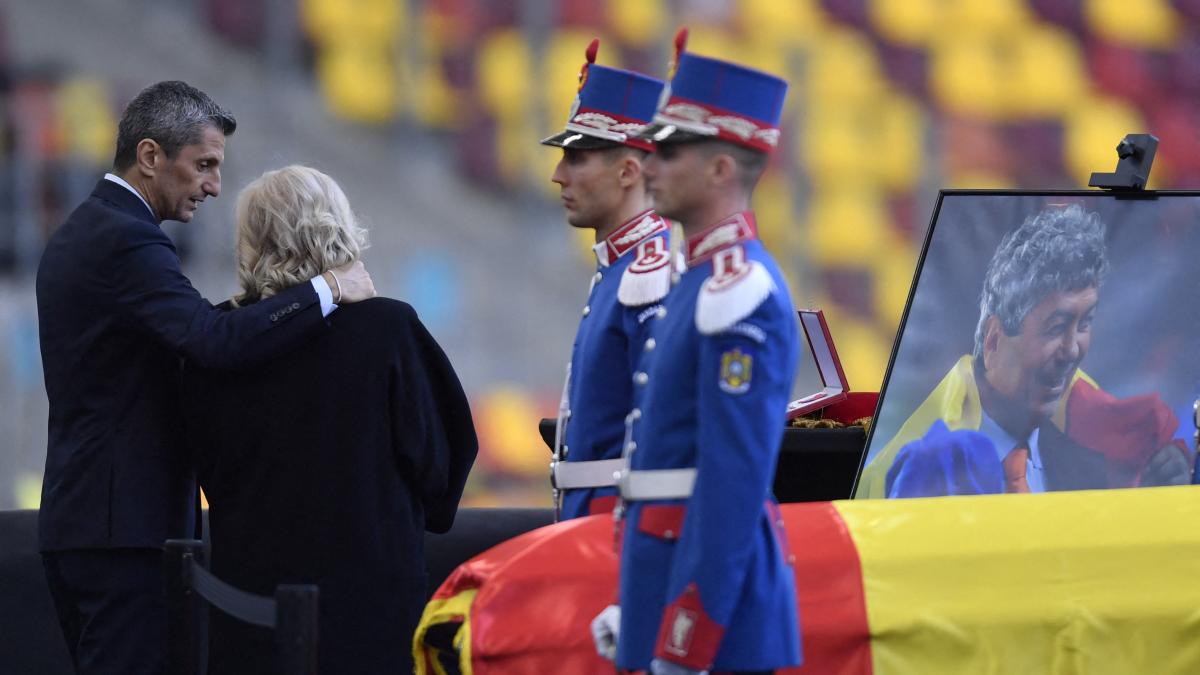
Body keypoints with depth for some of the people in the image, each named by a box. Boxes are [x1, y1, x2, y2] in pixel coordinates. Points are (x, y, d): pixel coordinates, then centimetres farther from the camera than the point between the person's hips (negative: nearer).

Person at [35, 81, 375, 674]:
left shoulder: (79, 233, 17)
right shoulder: (126, 241, -16)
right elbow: (215, 341, -29)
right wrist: (327, 289, -22)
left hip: (76, 513, 10)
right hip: (126, 525, -10)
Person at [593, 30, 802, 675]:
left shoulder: (741, 293, -15)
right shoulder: (706, 282, 17)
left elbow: (737, 476, -21)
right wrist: (635, 610, 23)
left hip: (715, 573, -10)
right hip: (677, 565, 10)